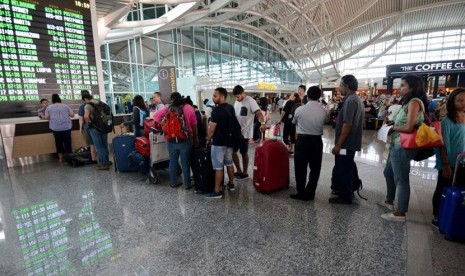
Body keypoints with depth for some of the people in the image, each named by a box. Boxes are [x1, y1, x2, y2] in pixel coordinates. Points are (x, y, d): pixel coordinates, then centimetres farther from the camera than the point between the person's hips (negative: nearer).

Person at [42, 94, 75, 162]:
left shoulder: (49, 107, 5)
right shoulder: (65, 106, 4)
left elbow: (46, 117, 3)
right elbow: (72, 115, 4)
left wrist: (43, 117, 25)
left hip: (55, 128, 1)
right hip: (66, 127, -1)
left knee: (58, 142, 11)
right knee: (67, 142, 1)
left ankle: (60, 158, 17)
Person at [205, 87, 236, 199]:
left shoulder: (217, 110, -19)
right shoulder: (231, 108, 7)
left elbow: (212, 129, -17)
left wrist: (208, 139, 0)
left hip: (218, 143, -8)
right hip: (229, 141, 9)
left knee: (218, 167, -2)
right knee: (229, 163, 19)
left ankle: (217, 191, 5)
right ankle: (231, 184, 33)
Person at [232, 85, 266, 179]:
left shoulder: (250, 101, -14)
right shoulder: (236, 102, 10)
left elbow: (259, 113, -23)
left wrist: (262, 123, -40)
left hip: (245, 132, -8)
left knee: (244, 153, 5)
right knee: (232, 151, 10)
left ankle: (245, 173, 22)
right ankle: (239, 171, 24)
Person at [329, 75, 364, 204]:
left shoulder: (350, 100, -18)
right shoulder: (357, 100, 14)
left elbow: (347, 125, -24)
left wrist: (338, 145, -22)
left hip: (346, 143, -10)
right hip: (352, 142, 10)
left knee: (343, 169, 1)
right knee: (346, 169, 20)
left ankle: (345, 197, 12)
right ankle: (344, 192, 33)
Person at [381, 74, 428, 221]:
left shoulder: (414, 102, -13)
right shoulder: (408, 102, 16)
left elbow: (409, 127, -21)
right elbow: (402, 124, 14)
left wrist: (393, 128, -7)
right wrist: (393, 127, -1)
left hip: (403, 147, -10)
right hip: (397, 145, 10)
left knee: (401, 179, -2)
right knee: (388, 173, 22)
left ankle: (400, 213, 9)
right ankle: (389, 201, 39)